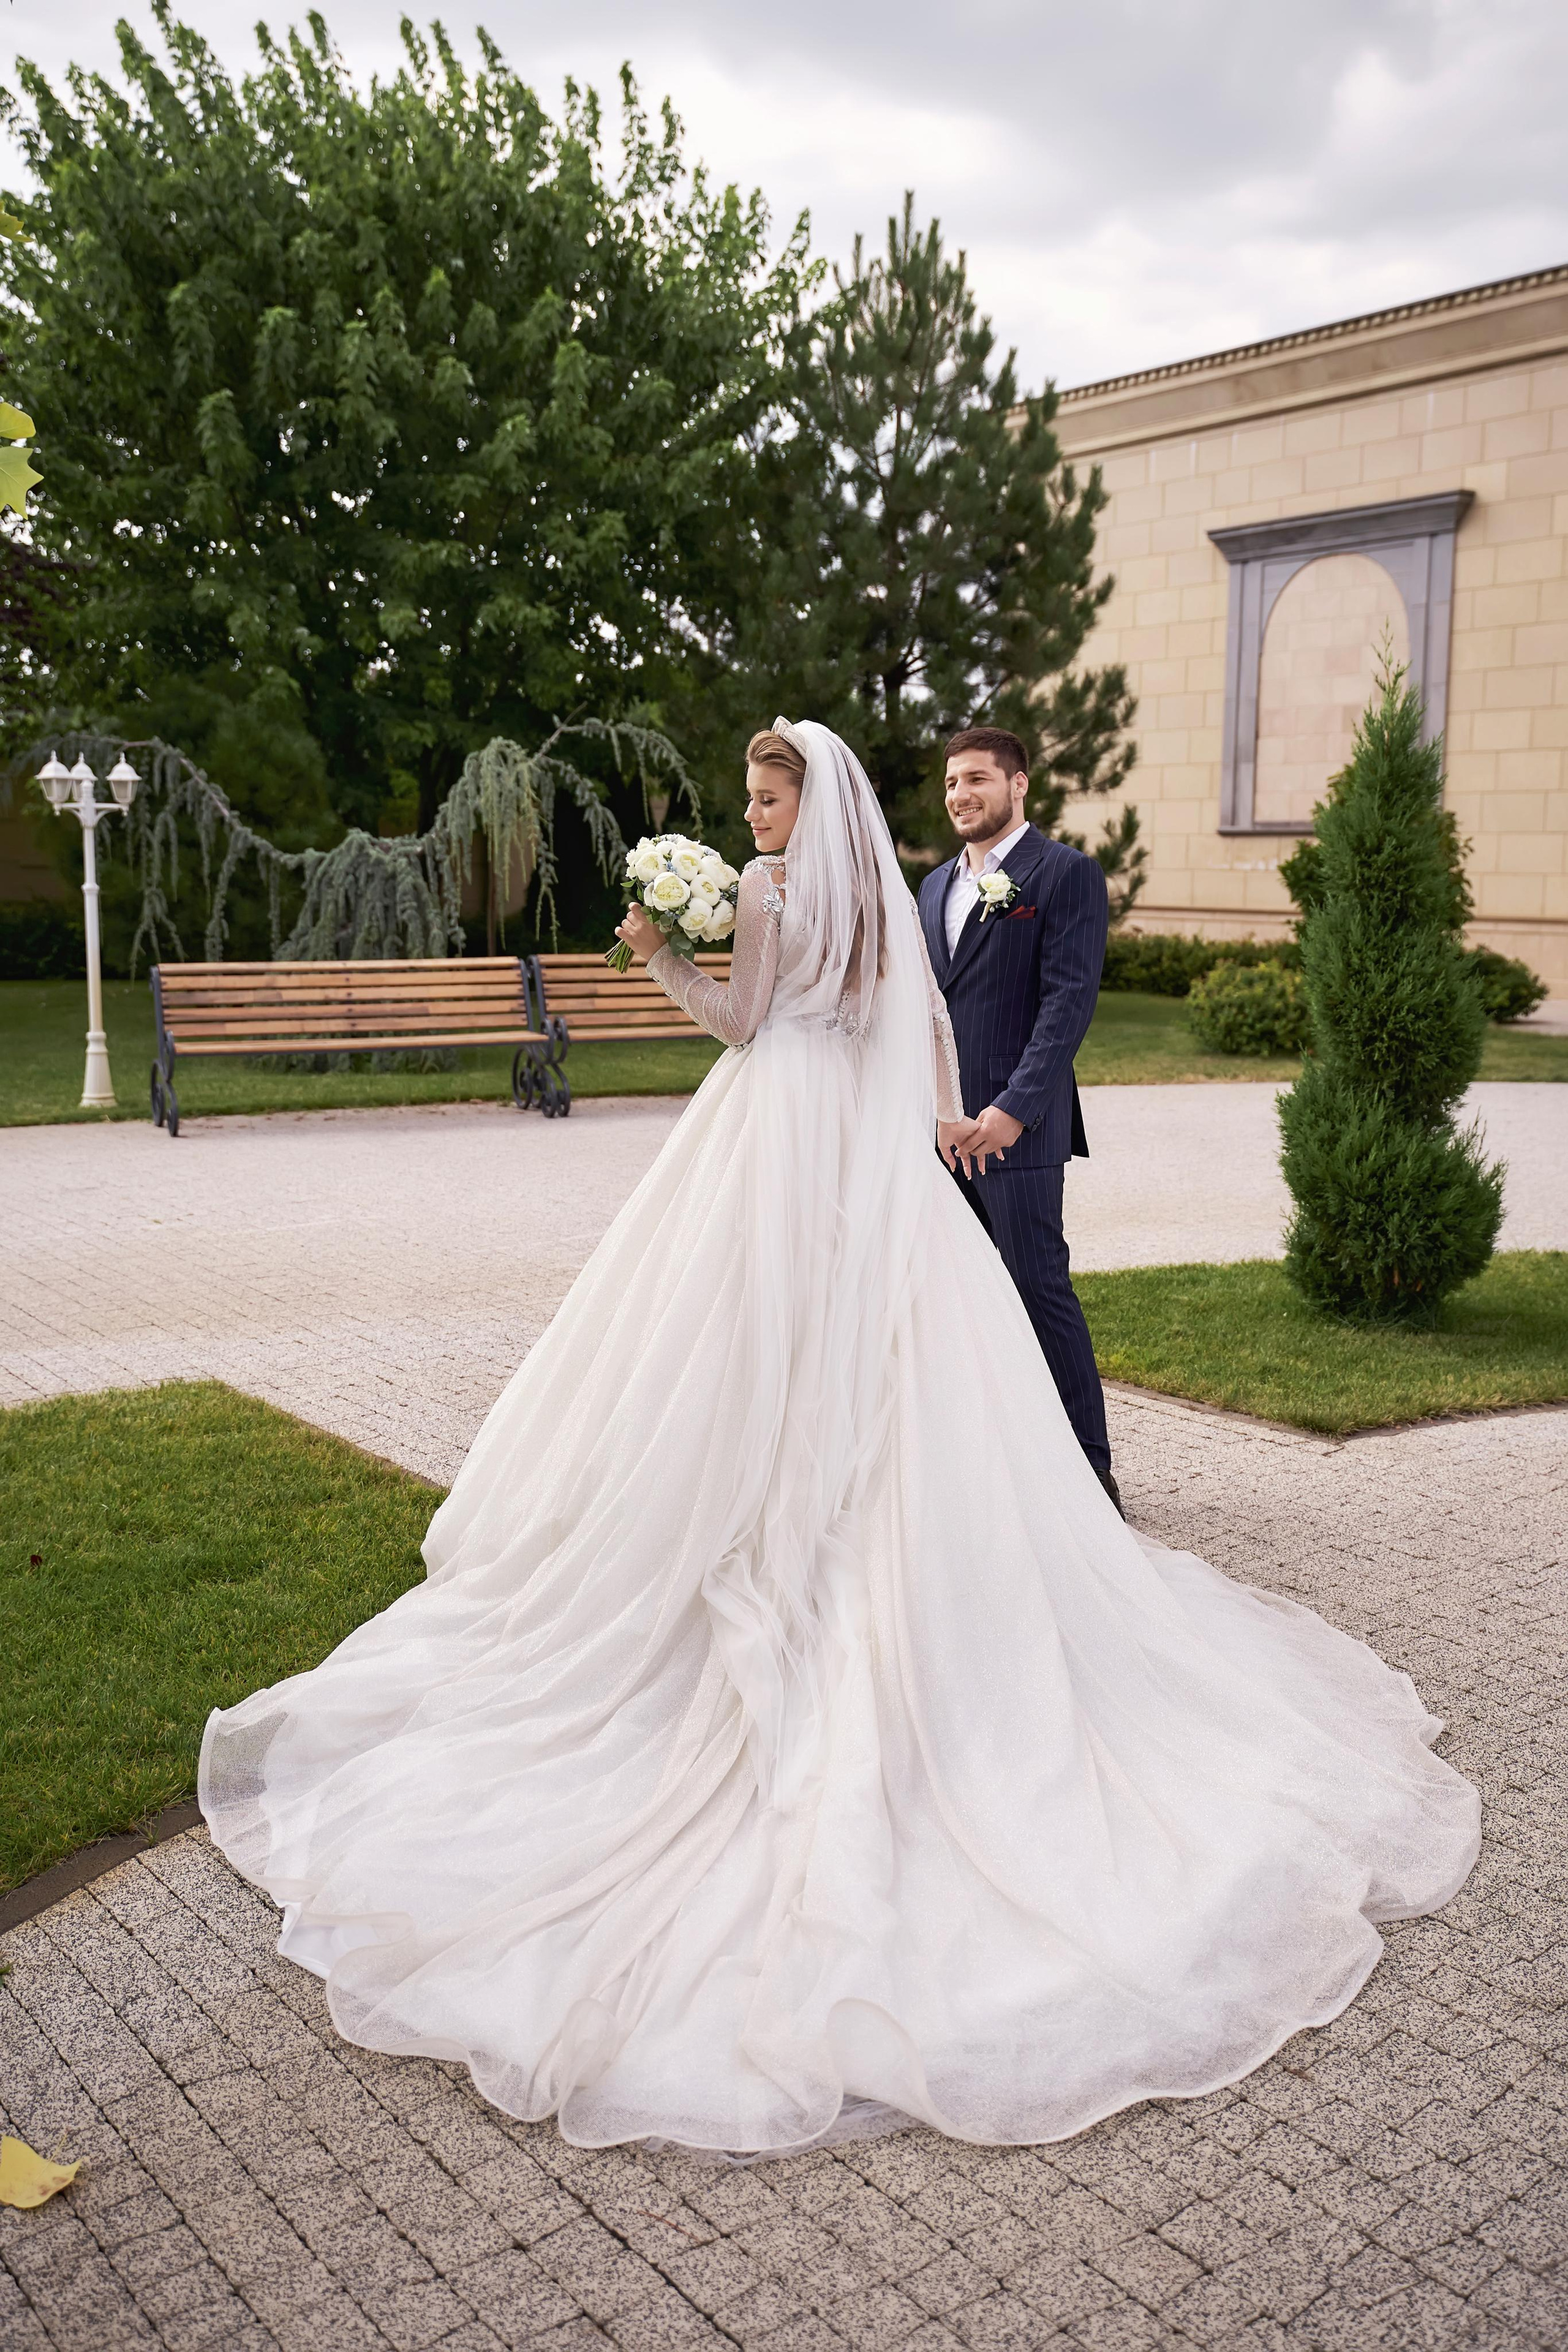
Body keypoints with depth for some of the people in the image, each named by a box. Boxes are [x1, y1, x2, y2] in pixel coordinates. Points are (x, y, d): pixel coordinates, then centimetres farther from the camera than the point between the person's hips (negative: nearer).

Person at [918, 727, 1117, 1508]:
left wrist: (1013, 1109, -21)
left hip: (1015, 1127, -7)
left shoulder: (1067, 874, -4)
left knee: (1039, 1288, -5)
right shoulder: (936, 885, 19)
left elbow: (1069, 1000, -13)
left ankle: (1089, 1470, 5)